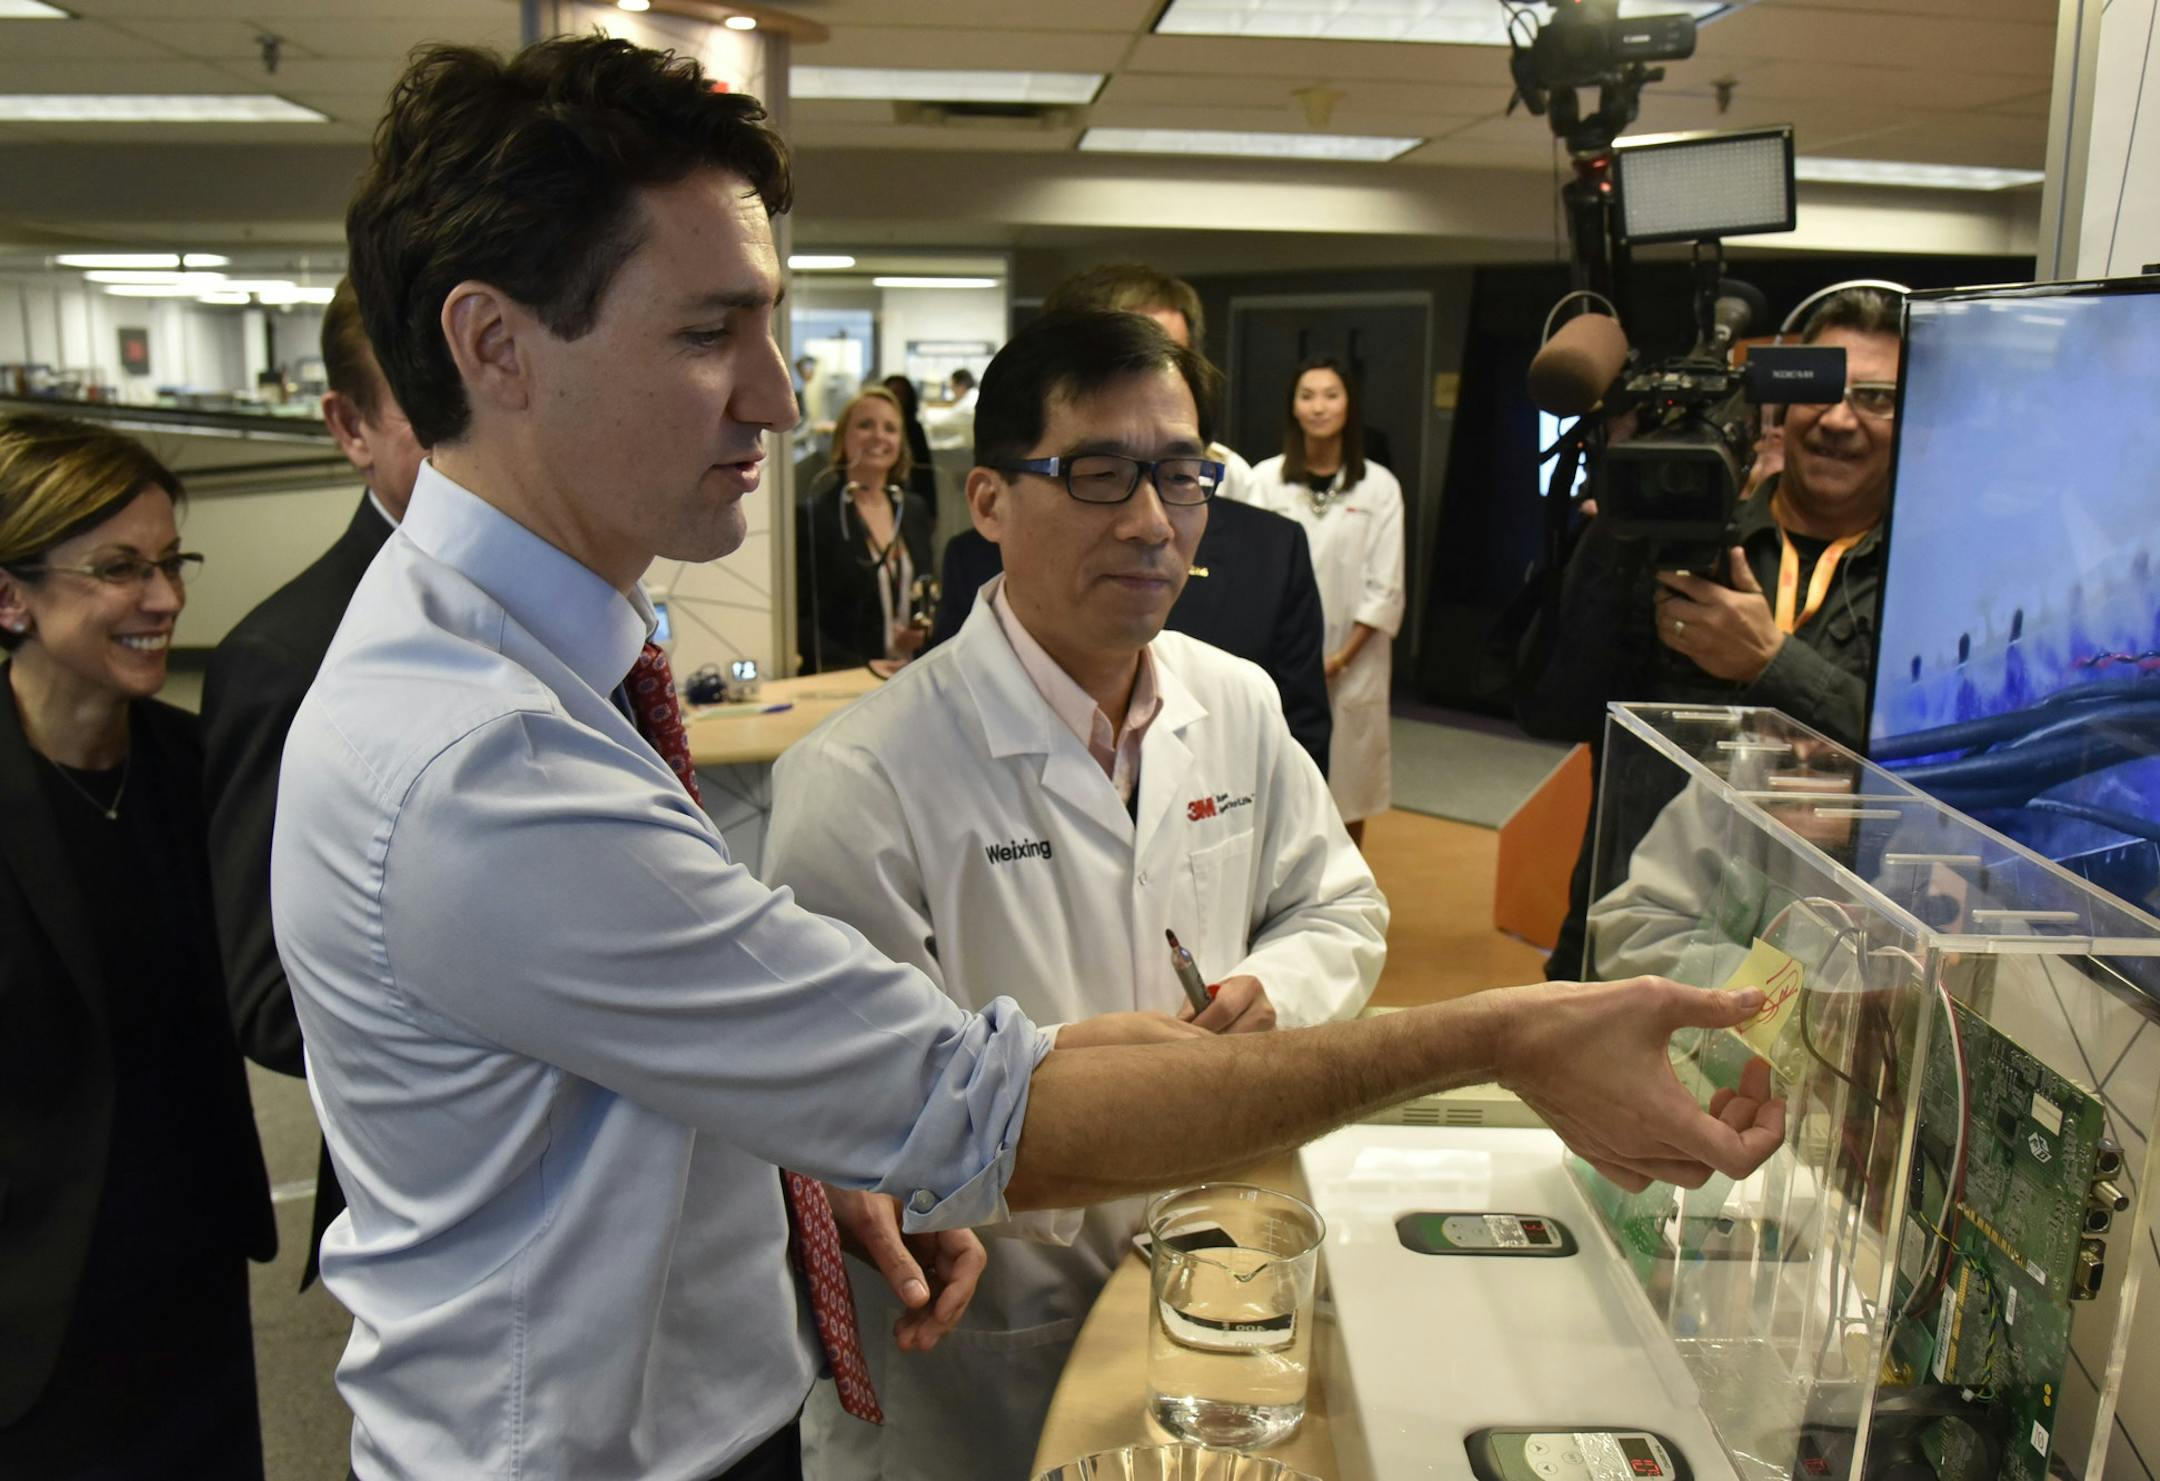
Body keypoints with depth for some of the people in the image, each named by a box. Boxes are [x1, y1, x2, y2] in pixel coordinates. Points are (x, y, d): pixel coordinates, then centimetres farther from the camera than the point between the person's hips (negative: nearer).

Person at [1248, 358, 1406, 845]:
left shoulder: (1380, 486, -1)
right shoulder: (1266, 478, -2)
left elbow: (1385, 586, -2)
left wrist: (1342, 656, -9)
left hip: (1352, 661, 1)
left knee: (1348, 781, 9)